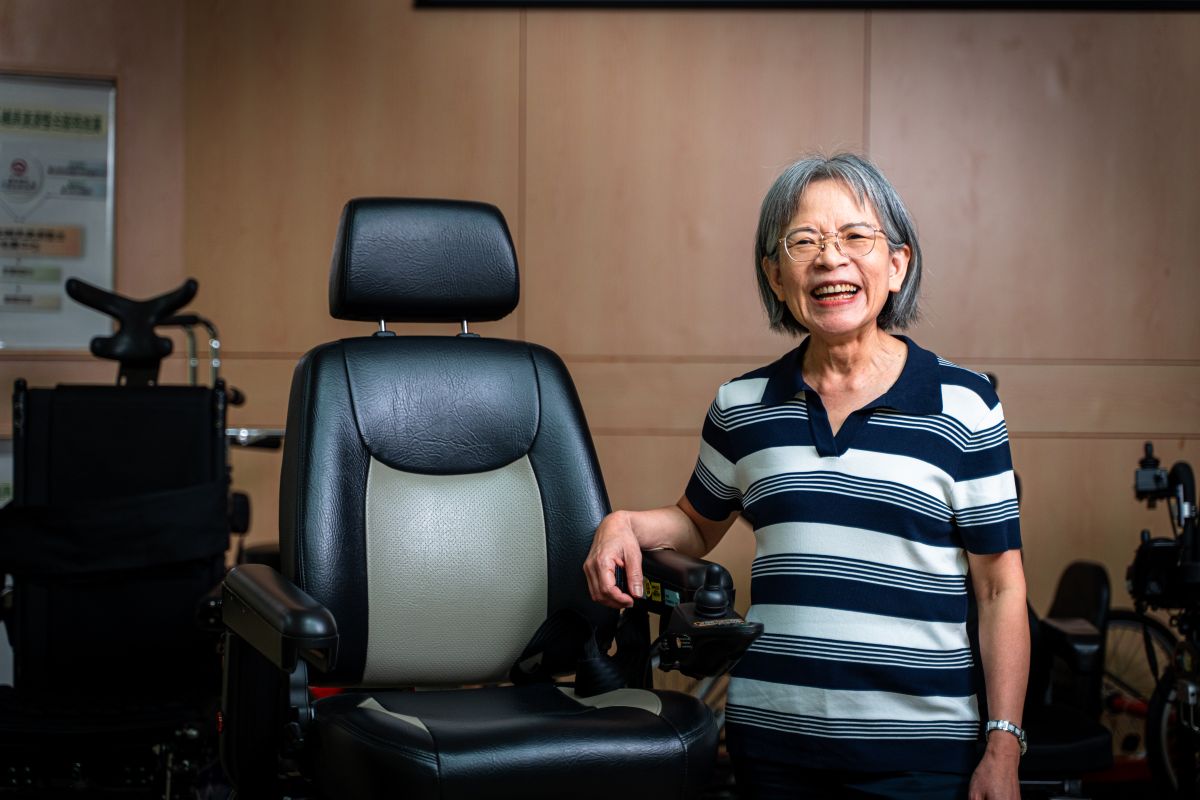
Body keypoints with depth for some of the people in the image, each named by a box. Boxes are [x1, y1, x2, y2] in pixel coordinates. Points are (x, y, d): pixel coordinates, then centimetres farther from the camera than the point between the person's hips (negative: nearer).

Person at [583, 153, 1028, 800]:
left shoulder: (962, 407, -3)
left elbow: (1000, 589, -2)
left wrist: (1003, 747, -6)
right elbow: (699, 523, 23)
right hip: (772, 742, 3)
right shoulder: (741, 407, 6)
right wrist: (625, 524, 1)